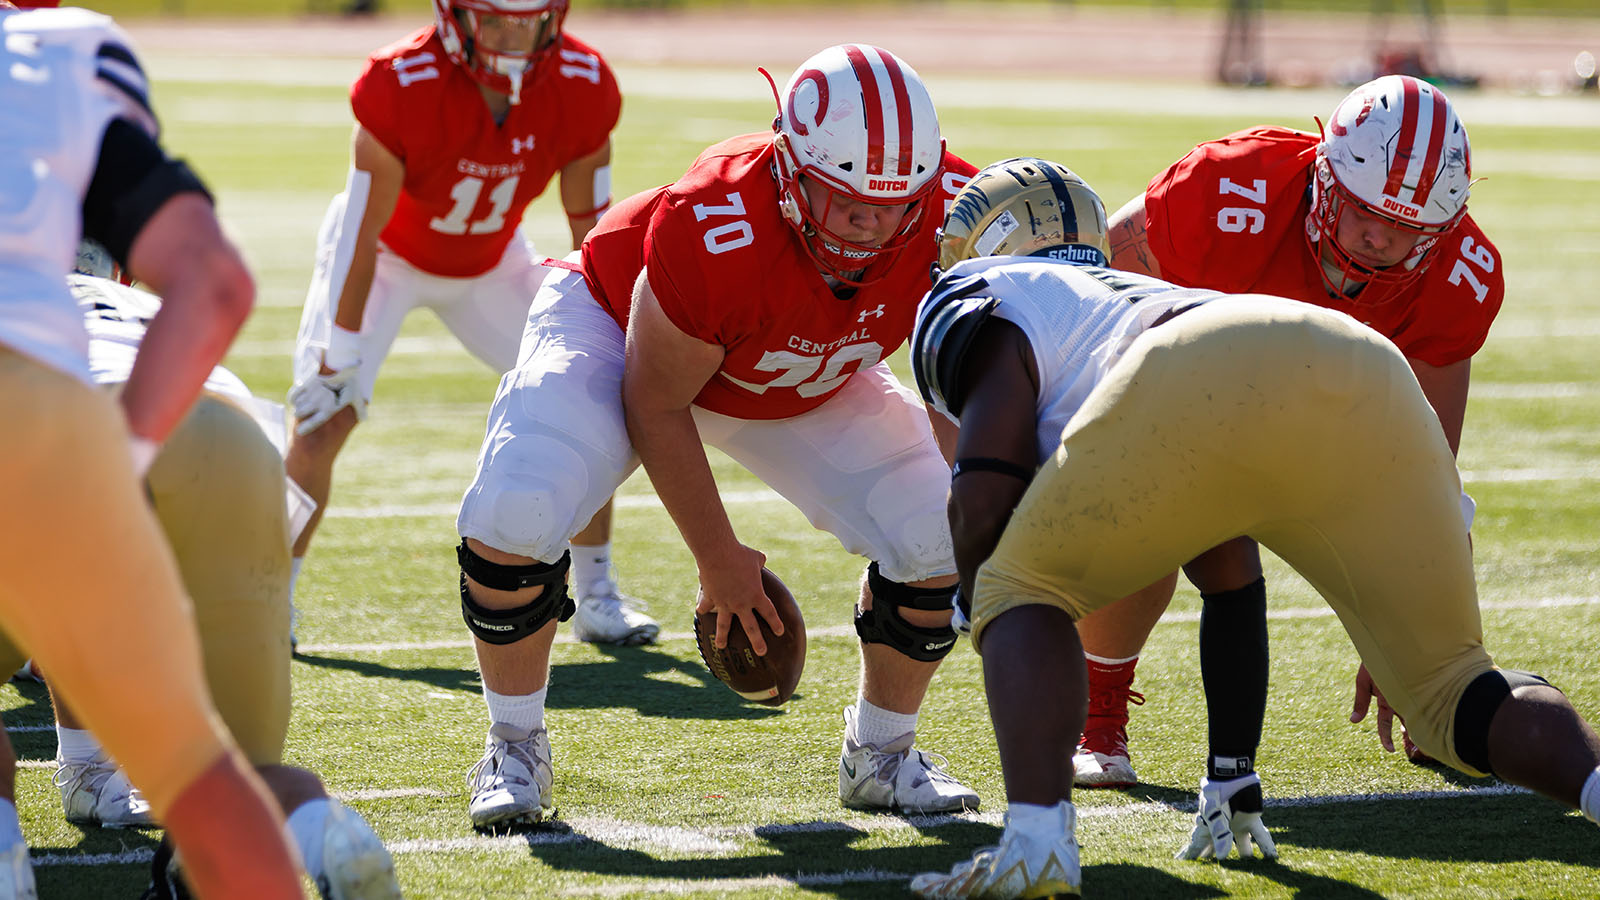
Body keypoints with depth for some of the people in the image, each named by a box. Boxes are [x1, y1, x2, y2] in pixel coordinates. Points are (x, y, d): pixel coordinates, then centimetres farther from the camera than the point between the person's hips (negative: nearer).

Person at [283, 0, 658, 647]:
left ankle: (597, 597, 12)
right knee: (323, 417, -17)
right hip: (387, 253, -3)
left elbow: (591, 229, -11)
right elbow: (363, 234, -27)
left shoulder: (583, 90, -26)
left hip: (490, 263, 4)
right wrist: (338, 361, -22)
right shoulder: (402, 85, -36)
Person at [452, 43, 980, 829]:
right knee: (514, 515, -27)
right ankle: (514, 748, -2)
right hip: (620, 324, -4)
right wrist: (719, 559, -14)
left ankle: (881, 754, 15)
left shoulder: (950, 213, -31)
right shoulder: (713, 235, -42)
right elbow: (654, 407, -24)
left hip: (803, 390, 4)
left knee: (943, 536, -11)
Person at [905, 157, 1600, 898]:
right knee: (1448, 693, 19)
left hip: (1209, 385, -6)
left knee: (1022, 591, 15)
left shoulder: (976, 295, 27)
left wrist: (981, 610, 30)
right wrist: (1232, 776, 52)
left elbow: (987, 494, 8)